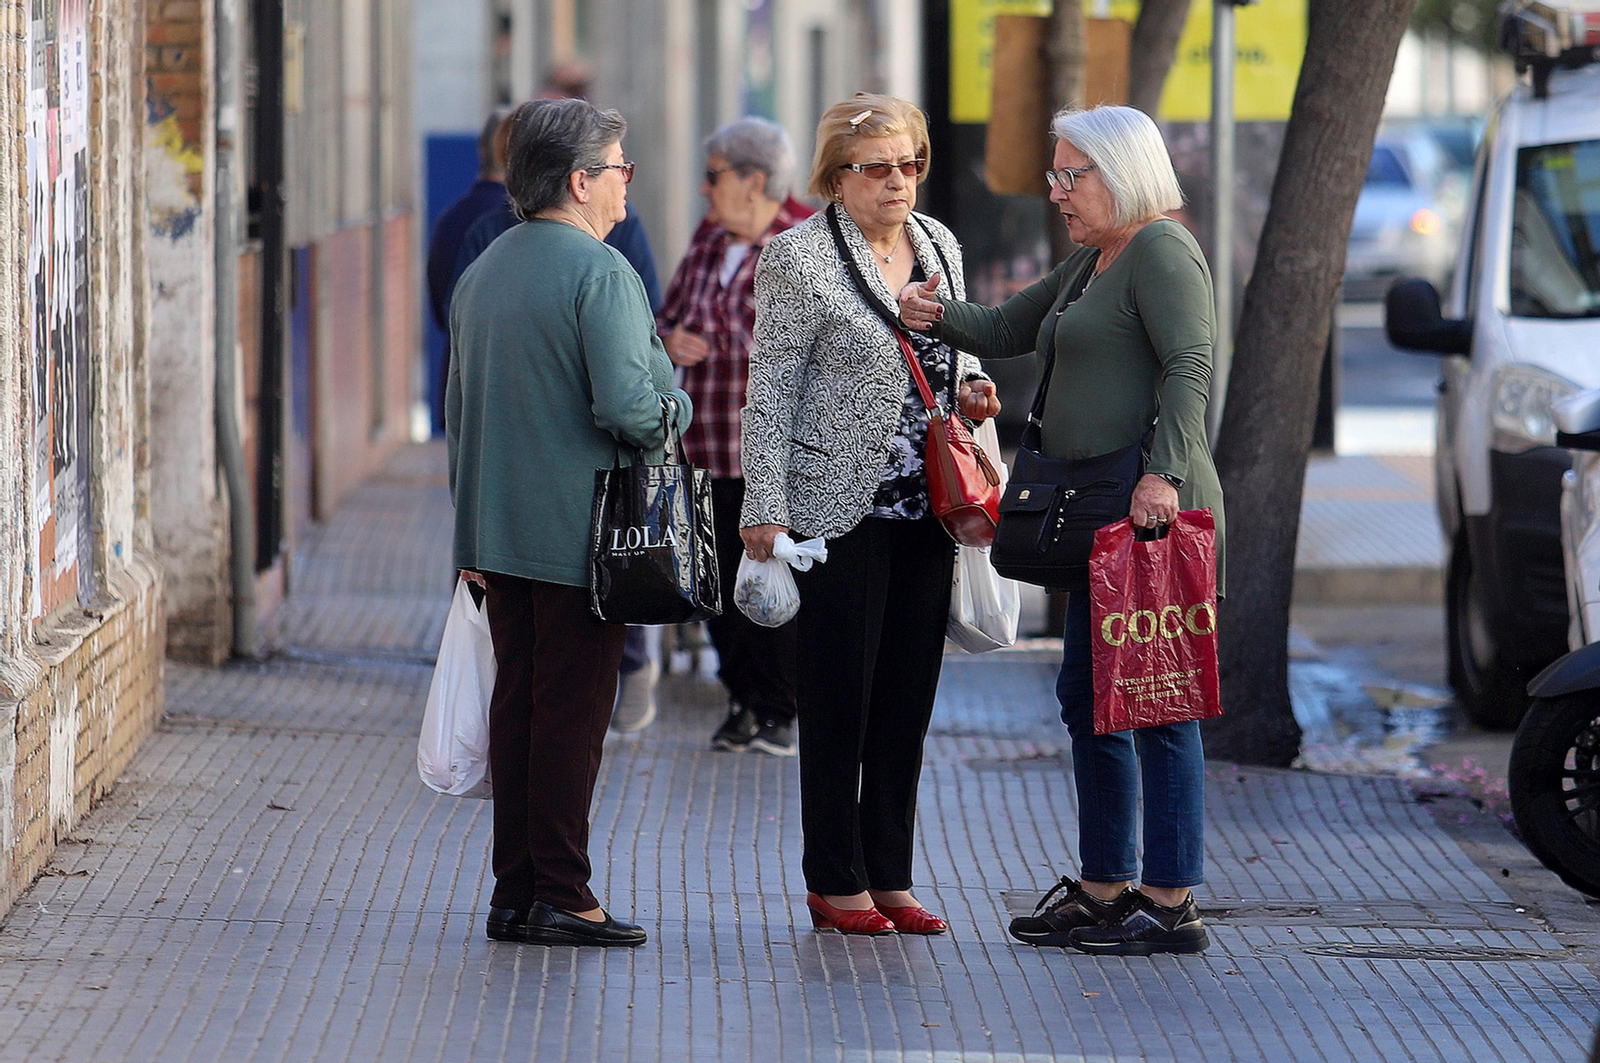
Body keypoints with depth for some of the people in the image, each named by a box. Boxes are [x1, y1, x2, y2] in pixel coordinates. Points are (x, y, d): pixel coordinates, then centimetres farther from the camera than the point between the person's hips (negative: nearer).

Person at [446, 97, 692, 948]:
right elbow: (624, 404, -22)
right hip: (582, 529, -8)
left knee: (517, 701, 11)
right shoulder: (600, 272, -14)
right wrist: (674, 409, 0)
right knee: (572, 709, -3)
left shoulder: (480, 273, 13)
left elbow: (458, 408, 18)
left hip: (498, 528, 8)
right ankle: (559, 898, -2)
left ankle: (515, 892, 13)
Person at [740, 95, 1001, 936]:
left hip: (926, 507, 6)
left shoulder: (937, 243, 11)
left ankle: (890, 876, 16)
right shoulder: (798, 258, -8)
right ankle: (834, 883, 8)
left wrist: (970, 386, 1)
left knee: (909, 693, 9)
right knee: (839, 695, 0)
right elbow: (771, 390, -9)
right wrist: (764, 507, -14)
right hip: (842, 509, -6)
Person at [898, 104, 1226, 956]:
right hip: (1099, 518, 10)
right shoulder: (1089, 262, 22)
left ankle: (1171, 904, -6)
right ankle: (1104, 891, 20)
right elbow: (1009, 330, 30)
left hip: (1154, 511, -10)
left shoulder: (1161, 252, -9)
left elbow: (1189, 366, -19)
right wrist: (938, 317, 10)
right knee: (1088, 699, 13)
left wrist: (1163, 472, -30)